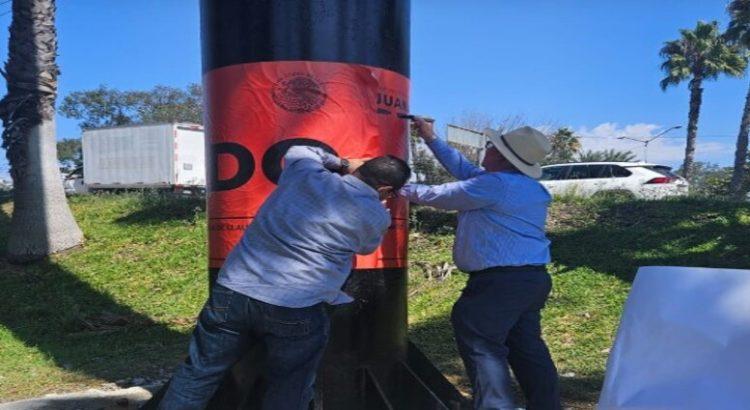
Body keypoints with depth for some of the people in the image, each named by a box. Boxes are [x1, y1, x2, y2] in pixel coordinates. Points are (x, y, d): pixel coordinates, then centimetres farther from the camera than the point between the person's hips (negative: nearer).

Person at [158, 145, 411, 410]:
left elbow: (297, 151, 32)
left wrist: (342, 164, 32)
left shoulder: (305, 172, 8)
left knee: (198, 373, 18)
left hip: (232, 291, 4)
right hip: (296, 309, -4)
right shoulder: (376, 216, 0)